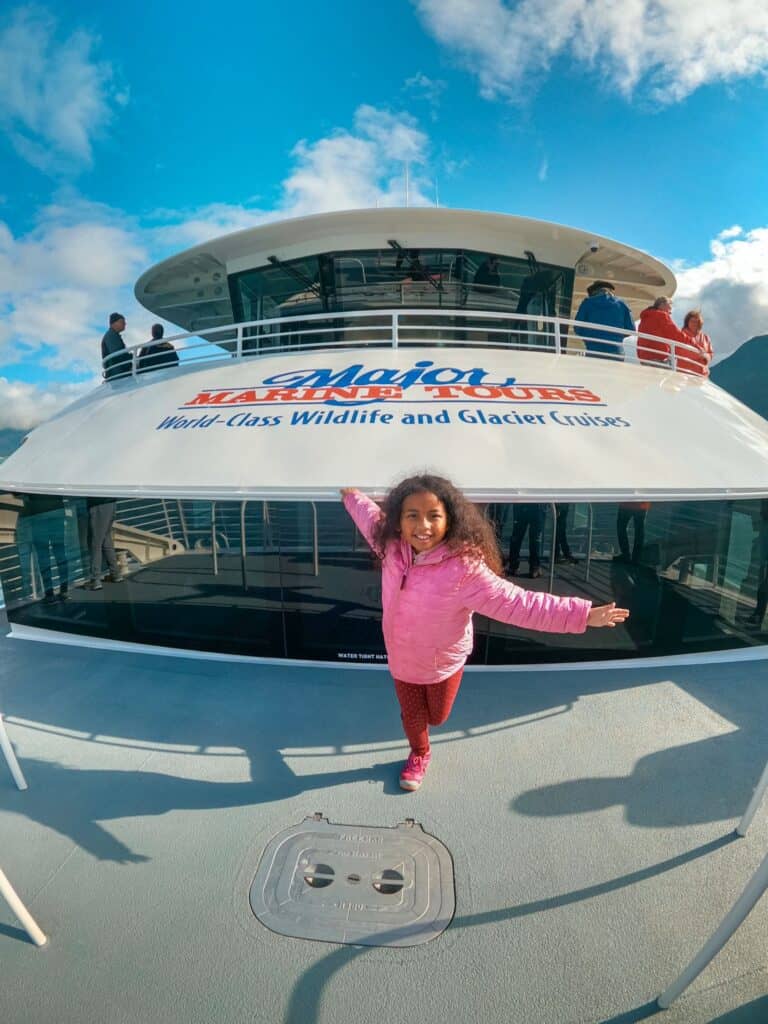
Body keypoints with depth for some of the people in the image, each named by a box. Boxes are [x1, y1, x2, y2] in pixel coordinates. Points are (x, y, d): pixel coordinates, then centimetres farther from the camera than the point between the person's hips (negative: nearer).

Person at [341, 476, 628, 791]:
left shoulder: (465, 568, -35)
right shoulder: (392, 547, -20)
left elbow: (518, 603, -33)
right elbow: (371, 517, 1)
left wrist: (582, 614, -37)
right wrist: (351, 495, 20)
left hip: (443, 662, -3)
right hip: (401, 659, 3)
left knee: (436, 717, 24)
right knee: (412, 716, 25)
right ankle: (419, 755, 57)